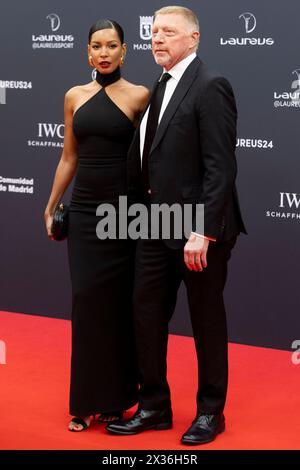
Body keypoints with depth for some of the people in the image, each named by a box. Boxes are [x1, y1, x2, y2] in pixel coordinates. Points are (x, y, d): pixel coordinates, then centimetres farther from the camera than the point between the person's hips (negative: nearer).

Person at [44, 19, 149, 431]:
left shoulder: (139, 96, -4)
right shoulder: (75, 96, 8)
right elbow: (69, 158, 14)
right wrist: (51, 206, 15)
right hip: (84, 211, 3)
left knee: (119, 302, 2)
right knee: (87, 300, 0)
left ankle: (116, 397, 13)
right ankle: (87, 400, 9)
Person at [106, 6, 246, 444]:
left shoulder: (210, 86, -13)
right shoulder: (161, 88, 13)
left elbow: (220, 166, -19)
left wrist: (203, 231, -23)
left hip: (198, 228, -8)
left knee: (207, 321, 7)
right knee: (147, 314, 11)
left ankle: (210, 412, 22)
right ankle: (154, 407, 25)